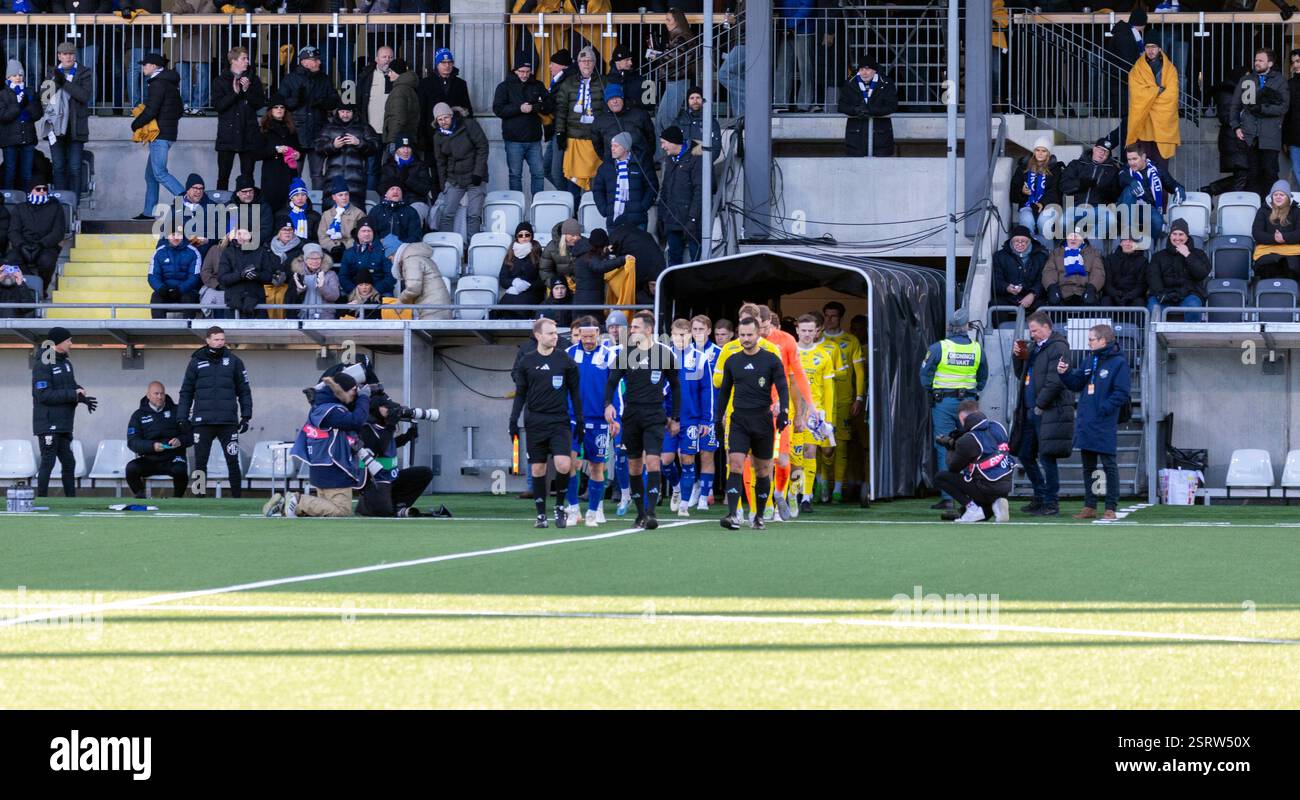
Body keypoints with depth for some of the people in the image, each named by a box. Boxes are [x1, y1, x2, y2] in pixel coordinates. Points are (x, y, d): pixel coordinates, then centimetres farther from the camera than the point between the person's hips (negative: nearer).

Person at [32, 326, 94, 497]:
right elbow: (44, 395, -20)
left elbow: (71, 386, 19)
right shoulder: (43, 365, -13)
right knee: (48, 462, -8)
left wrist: (81, 393, -4)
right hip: (48, 424, -9)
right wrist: (73, 395, -20)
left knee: (69, 463, 11)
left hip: (64, 425, 9)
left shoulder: (66, 362, 14)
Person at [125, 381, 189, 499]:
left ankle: (177, 499, -9)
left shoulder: (176, 411, 10)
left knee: (180, 470, -34)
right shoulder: (139, 415, 10)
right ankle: (140, 498, -7)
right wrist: (152, 446, -19)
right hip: (149, 460, 1)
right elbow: (132, 442, -1)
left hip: (172, 458, -1)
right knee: (131, 468, -28)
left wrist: (180, 441, -17)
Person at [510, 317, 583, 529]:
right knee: (537, 469, 1)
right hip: (535, 422, 1)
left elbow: (575, 392, 8)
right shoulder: (526, 362, 4)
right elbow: (520, 394, 10)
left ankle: (560, 505, 6)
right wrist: (513, 420, 3)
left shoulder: (565, 360, 3)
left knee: (564, 465, -16)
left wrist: (579, 421, 4)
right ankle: (541, 514, 10)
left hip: (560, 421, -1)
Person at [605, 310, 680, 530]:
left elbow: (675, 386, 10)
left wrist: (675, 418, 9)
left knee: (652, 462, -16)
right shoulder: (624, 352, 4)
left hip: (654, 415, -3)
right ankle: (641, 514, 16)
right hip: (631, 415, 3)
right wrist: (608, 404, -15)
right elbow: (612, 381, 4)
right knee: (634, 466, 7)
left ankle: (651, 513, -20)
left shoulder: (665, 353, 1)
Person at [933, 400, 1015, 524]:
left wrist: (950, 448, 16)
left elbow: (953, 468, -1)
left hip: (987, 489, -7)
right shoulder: (997, 426, 4)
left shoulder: (967, 440, -14)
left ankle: (972, 508, -6)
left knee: (940, 477, 4)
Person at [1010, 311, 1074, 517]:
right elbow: (1021, 375, 26)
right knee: (1025, 455, 13)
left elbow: (1055, 382, -18)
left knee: (1047, 457, -8)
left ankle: (1051, 503, -1)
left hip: (1050, 412, -10)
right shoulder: (1034, 347, 18)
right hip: (1030, 412, 10)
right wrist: (1018, 356, 8)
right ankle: (1040, 497, 25)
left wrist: (1040, 405, -16)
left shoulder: (1057, 348, -10)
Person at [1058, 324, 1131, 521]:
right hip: (1085, 423, 8)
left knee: (1109, 465, -2)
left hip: (1104, 424, -8)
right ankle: (1090, 507, 19)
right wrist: (1065, 373, -1)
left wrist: (1103, 408, -20)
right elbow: (1076, 384, 17)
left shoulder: (1118, 363, -10)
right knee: (1088, 466, 12)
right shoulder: (1089, 361, 12)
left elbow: (1122, 393, -15)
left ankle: (1111, 508, 1)